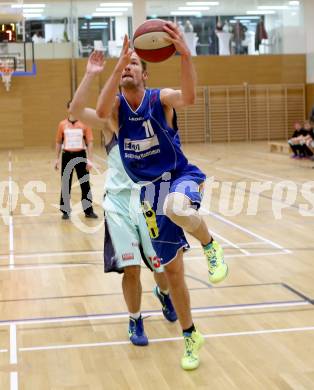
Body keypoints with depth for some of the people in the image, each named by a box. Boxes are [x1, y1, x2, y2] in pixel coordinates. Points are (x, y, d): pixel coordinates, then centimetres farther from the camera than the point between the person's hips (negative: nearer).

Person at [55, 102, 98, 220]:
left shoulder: (84, 124, -1)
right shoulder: (62, 124, 4)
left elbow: (89, 143, -1)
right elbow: (58, 142, 10)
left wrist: (90, 160, -8)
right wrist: (57, 158, 6)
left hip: (80, 155, -1)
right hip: (67, 156, 1)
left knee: (85, 184, 4)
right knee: (65, 184, 5)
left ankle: (88, 211, 12)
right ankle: (65, 211, 14)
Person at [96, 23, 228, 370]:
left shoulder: (161, 98, -9)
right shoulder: (116, 105, -3)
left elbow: (188, 98, -32)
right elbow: (101, 111, -28)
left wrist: (184, 54, -47)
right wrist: (119, 63, -38)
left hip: (182, 177, -3)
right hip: (151, 191, 3)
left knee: (176, 207, -42)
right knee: (171, 268, 8)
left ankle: (209, 245, -10)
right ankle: (190, 336, 25)